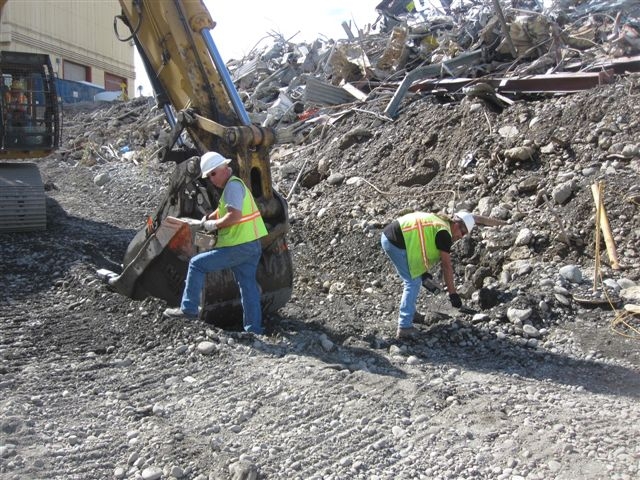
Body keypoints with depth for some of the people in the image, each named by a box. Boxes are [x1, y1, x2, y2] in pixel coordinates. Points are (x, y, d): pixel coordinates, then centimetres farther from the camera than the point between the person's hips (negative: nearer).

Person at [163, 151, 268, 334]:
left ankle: (188, 308, 6)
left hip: (239, 247, -10)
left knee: (197, 264, 0)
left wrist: (214, 225, -12)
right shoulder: (232, 185, 20)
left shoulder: (233, 185, -13)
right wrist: (207, 219, 10)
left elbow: (235, 215, -24)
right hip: (252, 246, 10)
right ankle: (254, 329, 16)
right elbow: (222, 210, 27)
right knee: (248, 287, 12)